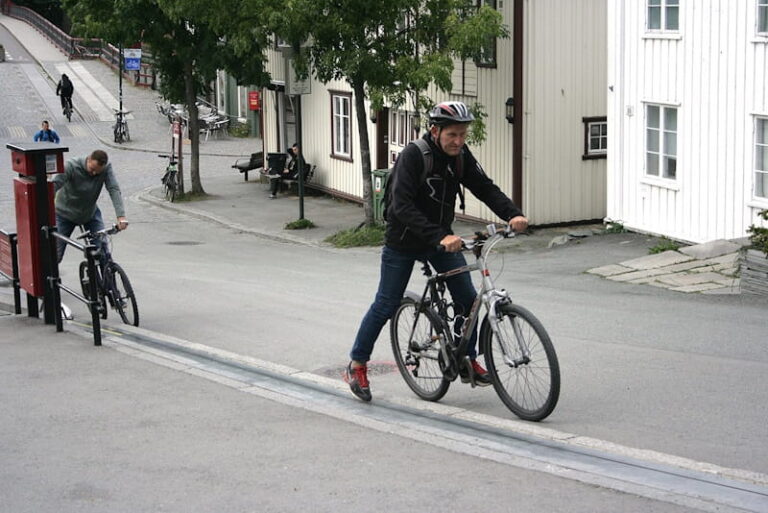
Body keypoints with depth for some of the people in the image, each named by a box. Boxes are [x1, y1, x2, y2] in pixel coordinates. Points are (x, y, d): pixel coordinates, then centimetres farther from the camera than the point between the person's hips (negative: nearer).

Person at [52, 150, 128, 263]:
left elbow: (114, 190, -28)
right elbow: (54, 185, -35)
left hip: (90, 213, 2)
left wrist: (121, 216, -42)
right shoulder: (72, 166, -28)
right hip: (65, 214, -2)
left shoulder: (106, 168, -20)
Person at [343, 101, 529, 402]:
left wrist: (513, 214, -28)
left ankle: (467, 361, 15)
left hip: (442, 239, 5)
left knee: (468, 300, -3)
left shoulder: (461, 156, -7)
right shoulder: (413, 156, -25)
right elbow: (402, 207, -34)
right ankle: (356, 365, 17)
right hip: (403, 242, -5)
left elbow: (485, 188, -9)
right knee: (386, 306, 1)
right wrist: (440, 237, -43)